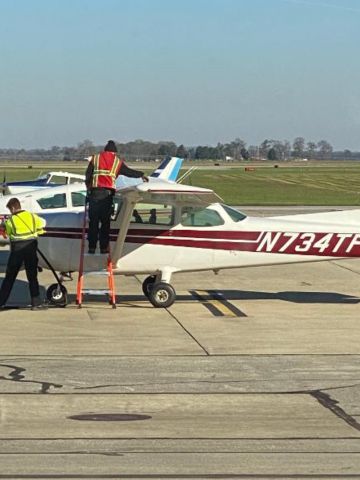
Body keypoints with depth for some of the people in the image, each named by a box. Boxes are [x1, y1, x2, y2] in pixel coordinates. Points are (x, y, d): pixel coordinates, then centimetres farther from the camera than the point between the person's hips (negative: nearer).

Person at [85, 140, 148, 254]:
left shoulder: (95, 159, 13)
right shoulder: (117, 162, 12)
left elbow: (87, 176, 10)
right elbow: (129, 172, 21)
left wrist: (89, 188, 22)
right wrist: (141, 175, 36)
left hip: (95, 192, 0)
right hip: (108, 193, 0)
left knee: (93, 221, 2)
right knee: (105, 221, 3)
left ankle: (92, 247, 0)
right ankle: (104, 247, 0)